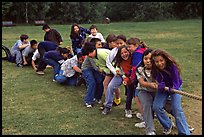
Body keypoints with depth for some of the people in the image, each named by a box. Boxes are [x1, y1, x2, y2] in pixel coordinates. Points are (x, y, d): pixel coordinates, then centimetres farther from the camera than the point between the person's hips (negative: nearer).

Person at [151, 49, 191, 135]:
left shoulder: (172, 66, -33)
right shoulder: (155, 69, -23)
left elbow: (176, 83, -34)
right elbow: (158, 82, -27)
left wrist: (172, 89, -55)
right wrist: (160, 85, -50)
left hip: (175, 87, -3)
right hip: (163, 88, 3)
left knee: (176, 109, -19)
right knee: (156, 107, -11)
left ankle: (184, 133, -9)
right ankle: (167, 125, 14)